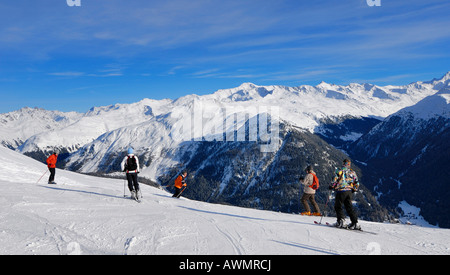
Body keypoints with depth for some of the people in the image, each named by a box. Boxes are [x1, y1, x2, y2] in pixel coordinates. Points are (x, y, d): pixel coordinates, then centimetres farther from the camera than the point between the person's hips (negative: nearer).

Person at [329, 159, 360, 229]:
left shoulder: (339, 171, -6)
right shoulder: (352, 172, 9)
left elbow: (335, 180, -14)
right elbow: (357, 183, 11)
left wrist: (332, 186, 2)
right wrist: (353, 189, 25)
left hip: (341, 191, -5)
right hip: (349, 192, 5)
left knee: (338, 206, 5)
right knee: (349, 207, 12)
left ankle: (340, 221, -8)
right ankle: (355, 223, 8)